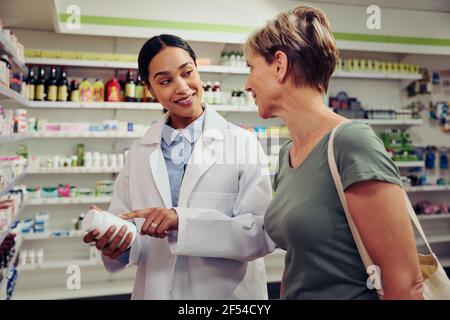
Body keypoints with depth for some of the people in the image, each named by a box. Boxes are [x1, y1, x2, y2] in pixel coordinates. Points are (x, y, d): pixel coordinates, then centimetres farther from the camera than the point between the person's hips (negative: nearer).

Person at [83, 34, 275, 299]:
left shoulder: (244, 144, -11)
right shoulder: (139, 153, 1)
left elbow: (263, 233, -17)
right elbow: (125, 226, 0)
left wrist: (183, 221, -27)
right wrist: (115, 245, -21)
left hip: (226, 292, -3)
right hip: (154, 290, 3)